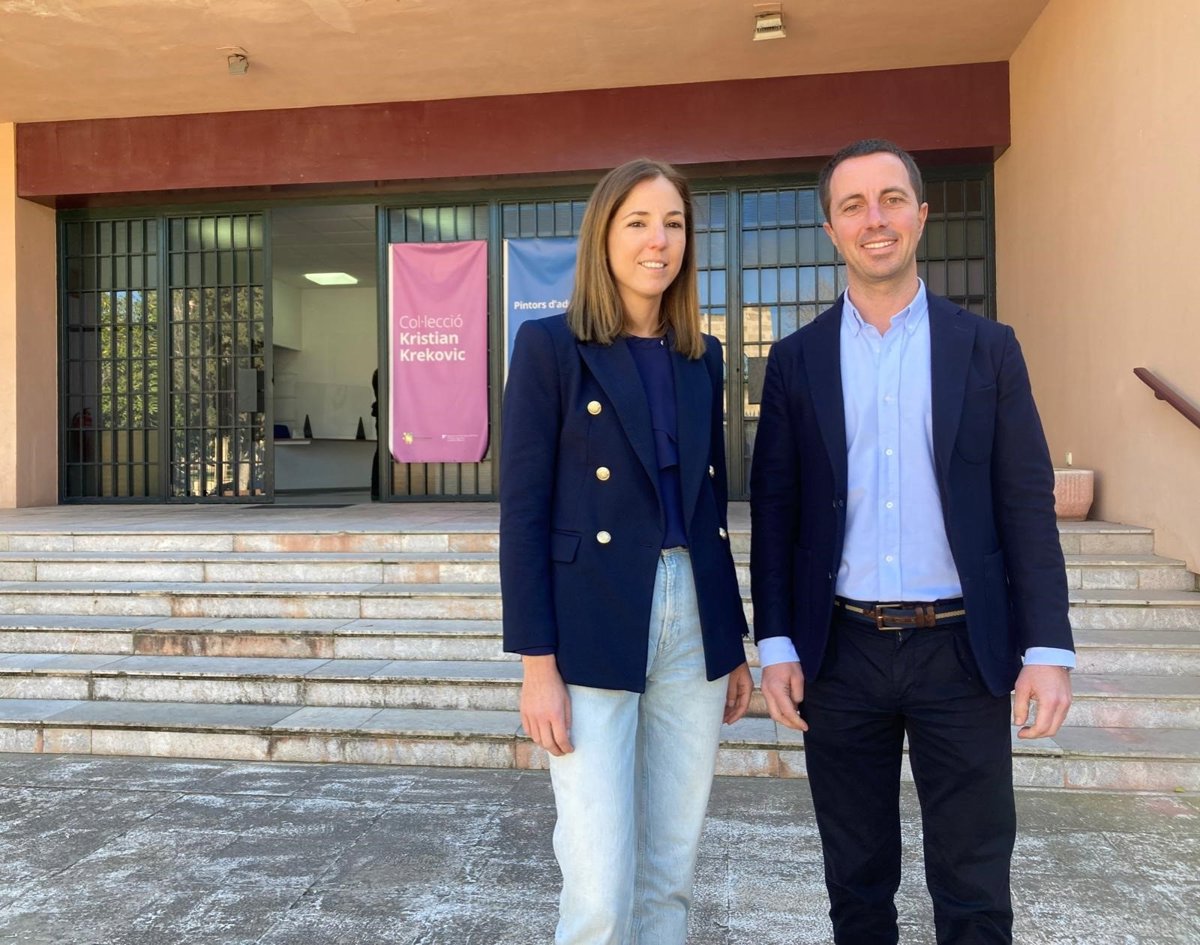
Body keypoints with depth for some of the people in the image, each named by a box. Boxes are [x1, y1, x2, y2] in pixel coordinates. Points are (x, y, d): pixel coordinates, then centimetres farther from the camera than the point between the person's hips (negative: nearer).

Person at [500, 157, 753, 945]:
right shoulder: (549, 345, -5)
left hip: (692, 620, 5)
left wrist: (734, 642, 14)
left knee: (671, 874, 15)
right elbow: (523, 511, -8)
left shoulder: (702, 356, 11)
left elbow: (711, 504, 15)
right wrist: (537, 664, -12)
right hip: (592, 631, -5)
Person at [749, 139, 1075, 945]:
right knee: (857, 878, 14)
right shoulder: (797, 359, 4)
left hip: (961, 649, 0)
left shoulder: (988, 348, 3)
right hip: (842, 651, 1)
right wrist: (776, 645, -2)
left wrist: (1050, 648, -6)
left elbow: (1027, 505, 0)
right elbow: (775, 509, 3)